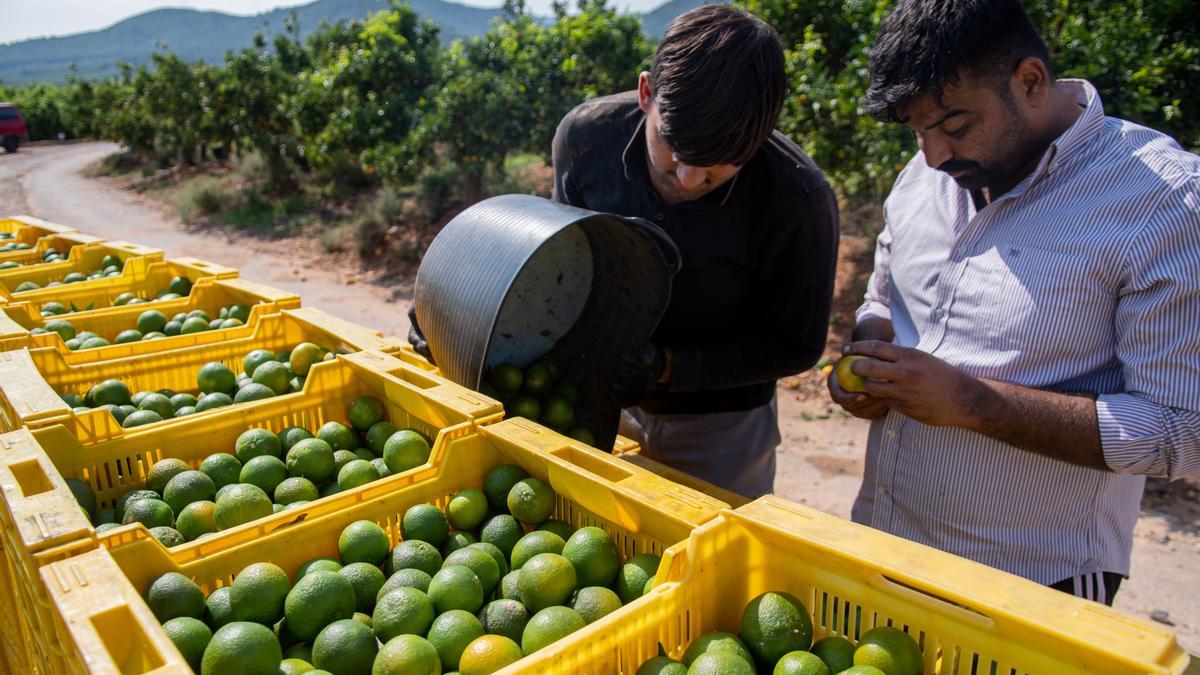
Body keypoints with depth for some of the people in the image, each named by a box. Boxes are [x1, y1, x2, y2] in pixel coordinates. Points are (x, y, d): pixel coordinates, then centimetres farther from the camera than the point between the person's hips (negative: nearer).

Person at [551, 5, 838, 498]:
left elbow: (794, 345, -15)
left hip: (720, 434, -3)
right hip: (601, 408, 3)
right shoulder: (584, 135, -19)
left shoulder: (799, 200, -27)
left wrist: (668, 365, -27)